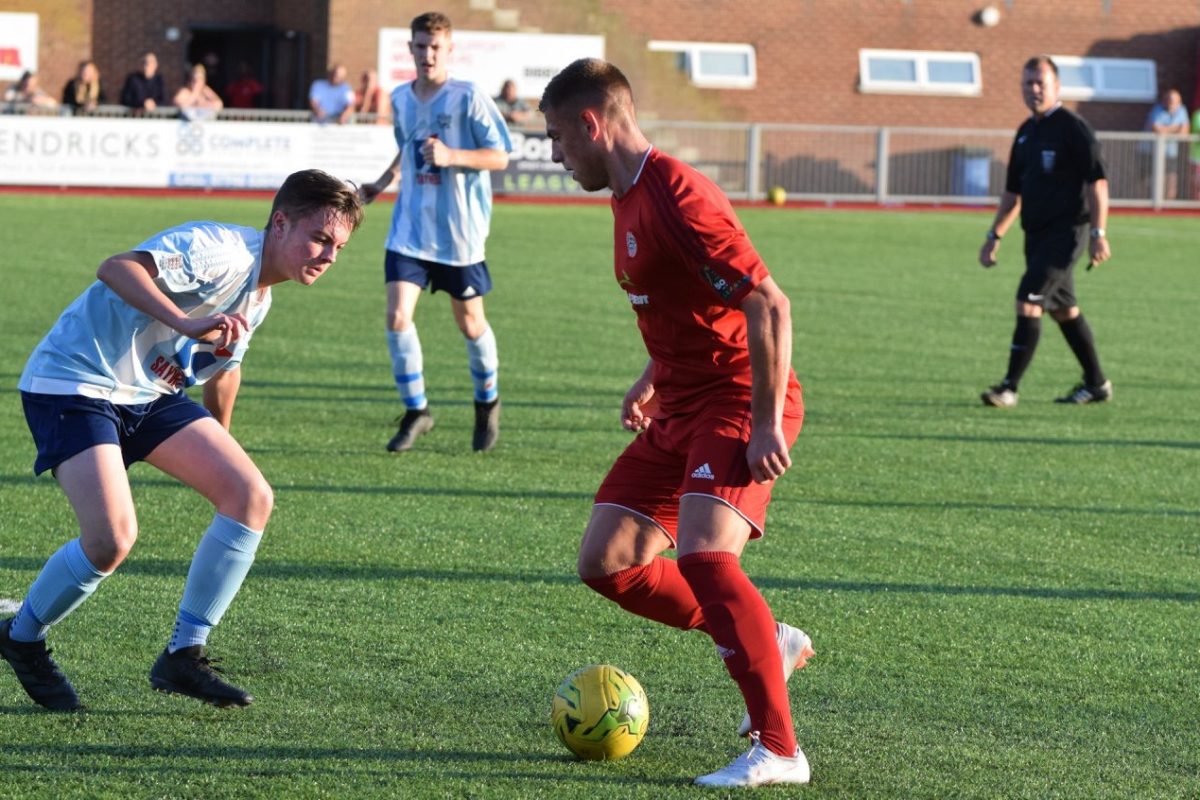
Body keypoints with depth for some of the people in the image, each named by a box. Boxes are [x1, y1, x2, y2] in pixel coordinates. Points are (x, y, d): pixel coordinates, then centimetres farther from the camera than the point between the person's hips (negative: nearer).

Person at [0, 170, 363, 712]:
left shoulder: (259, 294, 9)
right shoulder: (220, 251, -22)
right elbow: (115, 269, -36)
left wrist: (218, 439, 35)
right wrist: (188, 325, -48)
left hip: (149, 397, 9)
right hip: (73, 384, -9)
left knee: (251, 497, -6)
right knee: (112, 539, -24)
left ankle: (183, 657, 0)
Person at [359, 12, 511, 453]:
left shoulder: (469, 98, -11)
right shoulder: (400, 99, 6)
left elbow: (500, 156, -11)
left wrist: (451, 156, -23)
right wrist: (382, 183, 14)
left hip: (459, 233, -4)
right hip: (410, 230, 4)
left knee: (469, 322, 10)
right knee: (397, 317, -11)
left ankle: (487, 404, 35)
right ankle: (416, 411, 3)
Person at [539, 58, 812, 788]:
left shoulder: (675, 197, -20)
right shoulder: (630, 197, 12)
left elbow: (768, 304, -24)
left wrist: (766, 423, -25)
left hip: (739, 406, -10)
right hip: (682, 407, 10)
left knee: (703, 555, -27)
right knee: (608, 562, 5)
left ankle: (779, 751, -21)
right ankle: (768, 643, 17)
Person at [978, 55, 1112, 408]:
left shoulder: (1072, 127, -10)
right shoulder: (1026, 132, 14)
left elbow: (1097, 181, -14)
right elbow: (1013, 191, 21)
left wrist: (1098, 233, -21)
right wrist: (995, 236, 17)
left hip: (1066, 231, -8)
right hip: (1037, 234, 8)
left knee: (1028, 301, -16)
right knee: (1064, 309, 14)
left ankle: (1010, 386, -16)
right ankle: (1096, 383, 24)